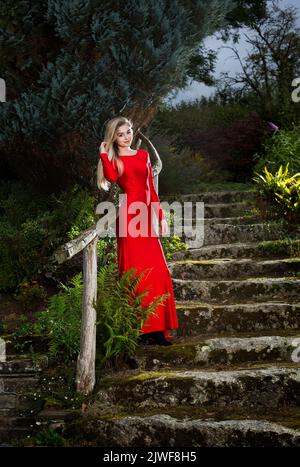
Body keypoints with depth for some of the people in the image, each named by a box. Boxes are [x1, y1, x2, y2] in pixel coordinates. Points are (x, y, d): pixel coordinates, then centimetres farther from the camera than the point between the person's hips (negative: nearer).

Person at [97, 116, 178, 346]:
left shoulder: (143, 155, 17)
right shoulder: (113, 159, 5)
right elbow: (111, 177, -19)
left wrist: (161, 217, 14)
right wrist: (104, 154, -13)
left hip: (146, 217, 4)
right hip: (128, 217, -4)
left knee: (157, 271, 0)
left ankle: (157, 327, 6)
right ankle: (139, 328, 0)